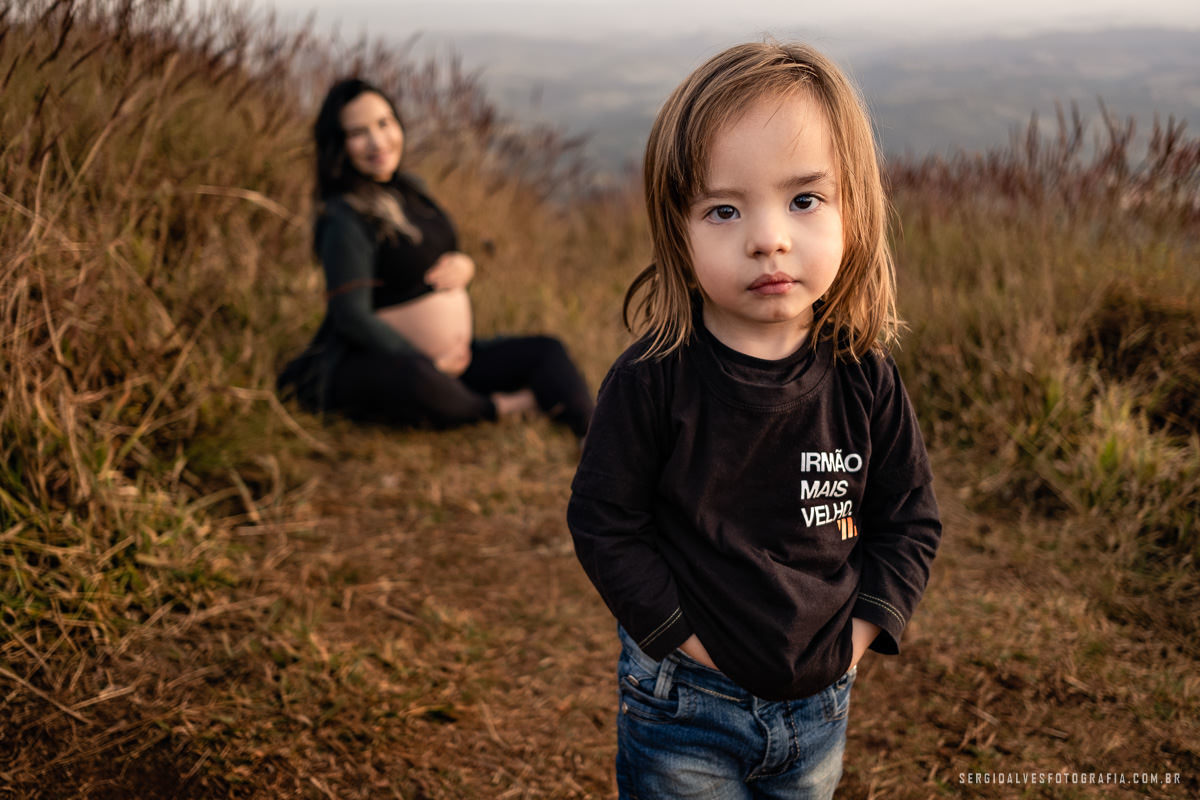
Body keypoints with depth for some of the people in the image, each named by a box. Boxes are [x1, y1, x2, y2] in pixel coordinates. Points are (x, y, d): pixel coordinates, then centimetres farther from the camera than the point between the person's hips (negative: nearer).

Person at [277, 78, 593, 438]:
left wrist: (464, 266, -1)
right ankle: (498, 407, -14)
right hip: (371, 365, -9)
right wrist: (432, 365, -17)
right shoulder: (344, 219, -16)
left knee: (546, 352, 2)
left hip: (450, 358, 9)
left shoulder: (410, 188, 10)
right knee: (416, 380, -41)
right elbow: (351, 317, -22)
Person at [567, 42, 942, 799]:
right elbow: (604, 523, -12)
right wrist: (685, 637, -14)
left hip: (820, 702, 4)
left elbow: (910, 519, 2)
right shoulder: (652, 381, -19)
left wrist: (860, 630, -6)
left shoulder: (864, 380, -9)